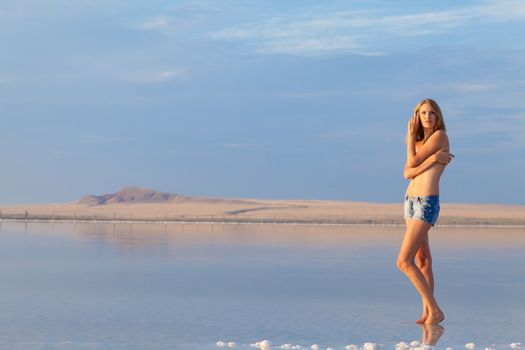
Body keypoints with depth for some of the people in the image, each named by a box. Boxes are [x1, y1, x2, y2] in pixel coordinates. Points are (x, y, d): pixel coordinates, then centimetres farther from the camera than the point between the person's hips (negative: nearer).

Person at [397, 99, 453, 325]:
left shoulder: (440, 136, -6)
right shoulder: (420, 141, 16)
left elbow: (413, 162, -10)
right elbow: (407, 173, 1)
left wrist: (411, 135, 1)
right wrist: (432, 159, -11)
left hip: (427, 204, -9)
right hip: (411, 201, 9)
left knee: (404, 261, -15)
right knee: (422, 259, 9)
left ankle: (435, 310, -10)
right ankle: (427, 312, 12)